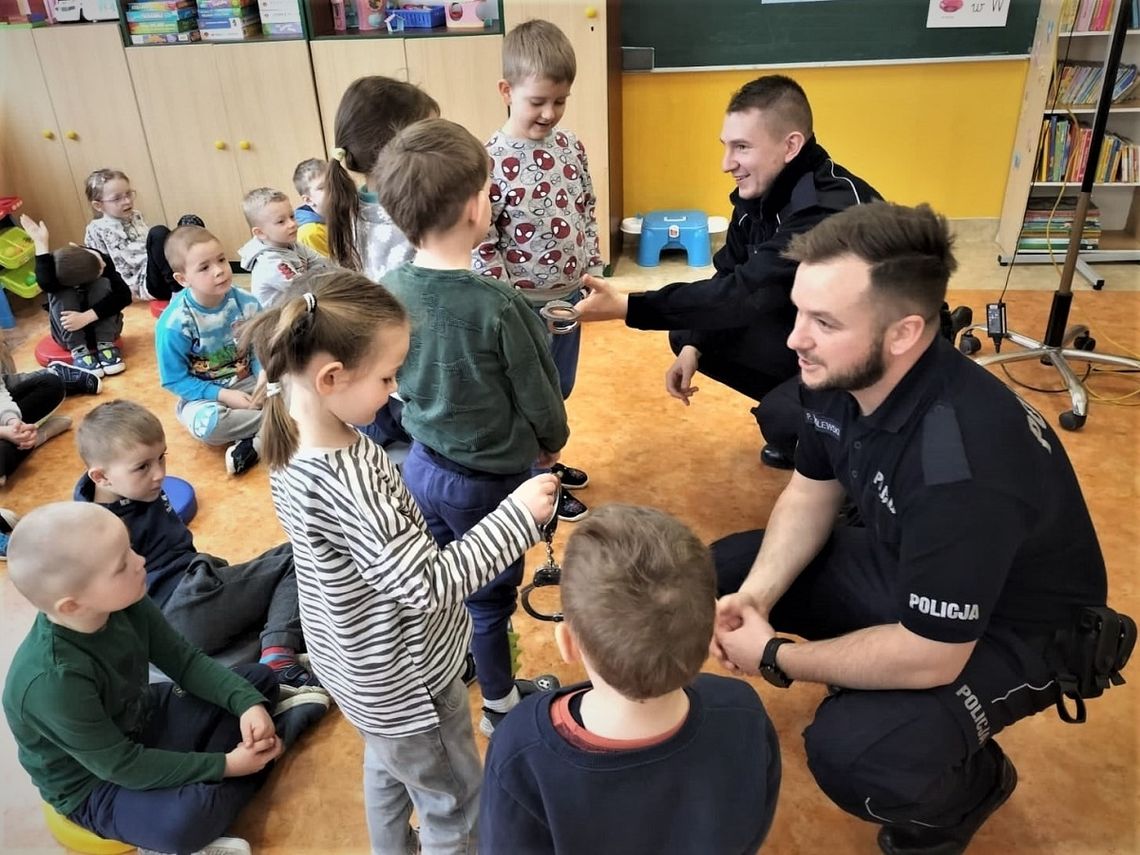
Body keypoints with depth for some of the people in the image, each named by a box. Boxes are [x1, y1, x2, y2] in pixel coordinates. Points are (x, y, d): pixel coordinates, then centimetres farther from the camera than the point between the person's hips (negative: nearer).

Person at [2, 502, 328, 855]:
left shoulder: (123, 602, -18)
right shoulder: (52, 683, -36)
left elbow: (186, 661, -6)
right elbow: (124, 767, -26)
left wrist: (248, 703, -19)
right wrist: (224, 765, -23)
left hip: (143, 721, 7)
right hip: (96, 785, -7)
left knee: (259, 678, 6)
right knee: (186, 818, -36)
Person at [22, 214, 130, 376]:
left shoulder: (103, 261, -23)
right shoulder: (59, 277, -26)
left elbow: (124, 296, -31)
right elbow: (46, 284, -49)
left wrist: (86, 317, -39)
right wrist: (41, 243, -54)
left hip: (102, 326, 1)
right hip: (70, 331, -1)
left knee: (103, 284, -26)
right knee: (61, 293, -28)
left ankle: (105, 344, -21)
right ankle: (79, 350, -26)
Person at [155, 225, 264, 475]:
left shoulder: (246, 303, -9)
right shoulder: (174, 324, -19)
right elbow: (174, 380, -12)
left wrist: (264, 378, -19)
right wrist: (223, 395, -20)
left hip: (248, 382, 4)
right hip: (203, 395, -3)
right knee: (208, 424, -37)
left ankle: (254, 444, -23)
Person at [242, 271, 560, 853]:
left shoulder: (295, 435, -10)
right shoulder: (345, 484, -38)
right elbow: (428, 587, -34)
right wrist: (516, 516, -30)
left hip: (369, 667, 9)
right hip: (405, 680, -9)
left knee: (388, 770, 34)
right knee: (454, 807, 18)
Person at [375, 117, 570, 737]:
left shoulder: (389, 290, -10)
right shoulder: (496, 304, -28)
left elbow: (401, 380, 4)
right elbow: (538, 397, -15)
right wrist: (554, 441, 6)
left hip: (422, 464, 5)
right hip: (490, 480, -5)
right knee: (490, 596, 16)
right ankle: (500, 704, 38)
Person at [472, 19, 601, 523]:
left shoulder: (571, 146, 0)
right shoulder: (489, 161, -18)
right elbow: (481, 243, -17)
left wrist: (594, 273, 7)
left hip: (569, 295, 6)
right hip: (525, 304, -6)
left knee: (559, 392, 21)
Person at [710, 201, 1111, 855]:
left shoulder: (963, 460, -39)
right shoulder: (840, 375, -15)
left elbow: (928, 656, -32)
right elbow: (811, 495, 0)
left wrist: (775, 657, -20)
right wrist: (755, 597, -16)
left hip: (1012, 631, -7)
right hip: (899, 569, 7)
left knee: (850, 753, -29)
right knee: (723, 569, 3)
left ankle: (973, 781, 7)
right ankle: (861, 670, 19)